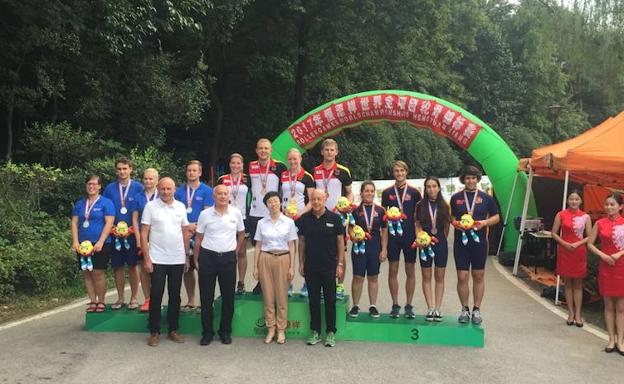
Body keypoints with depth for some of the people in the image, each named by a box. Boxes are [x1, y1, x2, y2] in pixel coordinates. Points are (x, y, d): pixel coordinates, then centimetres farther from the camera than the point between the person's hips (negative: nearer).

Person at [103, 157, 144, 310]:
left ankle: (133, 298, 15)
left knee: (133, 266, 5)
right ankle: (120, 299, 19)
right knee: (117, 266, 8)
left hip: (133, 233, -2)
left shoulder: (138, 187, -2)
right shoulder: (109, 188, 6)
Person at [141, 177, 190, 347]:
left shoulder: (180, 206, 6)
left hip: (178, 260, 3)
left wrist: (187, 256, 8)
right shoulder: (150, 206, -4)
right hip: (157, 260, -3)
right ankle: (154, 332, 13)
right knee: (156, 295, 3)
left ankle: (173, 330, 21)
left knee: (175, 295, 10)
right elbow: (144, 234, -5)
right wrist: (146, 258, -9)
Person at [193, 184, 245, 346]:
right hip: (207, 257, -1)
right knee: (206, 297, 4)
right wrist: (196, 259, 2)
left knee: (228, 296, 7)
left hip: (228, 258, 1)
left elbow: (241, 235, 13)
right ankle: (207, 332, 17)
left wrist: (235, 252, 7)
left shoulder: (236, 213, 0)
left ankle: (226, 331, 21)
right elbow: (199, 238, 4)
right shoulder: (205, 214, -2)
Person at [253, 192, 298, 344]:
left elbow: (291, 246, 2)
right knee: (268, 296, 5)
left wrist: (292, 267, -2)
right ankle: (270, 329, 15)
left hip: (283, 259, -1)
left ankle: (281, 330, 13)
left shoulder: (289, 222, 1)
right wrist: (255, 266, 3)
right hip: (265, 259, 1)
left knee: (282, 296, 3)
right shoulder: (262, 223, 4)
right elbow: (258, 246, 7)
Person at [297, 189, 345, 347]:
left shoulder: (334, 218, -4)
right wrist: (301, 263, 4)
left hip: (329, 266, -2)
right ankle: (315, 332, 19)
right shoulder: (304, 219, 3)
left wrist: (340, 264, -4)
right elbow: (301, 241, 8)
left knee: (330, 300, 5)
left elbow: (340, 241, 0)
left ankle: (331, 332, 15)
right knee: (313, 300, 9)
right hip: (310, 266, 2)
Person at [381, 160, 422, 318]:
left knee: (410, 272, 5)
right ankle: (395, 305, 14)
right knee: (393, 271, 4)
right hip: (393, 236, 1)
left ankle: (409, 306, 14)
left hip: (410, 236, -1)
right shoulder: (387, 192, 6)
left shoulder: (414, 192, 3)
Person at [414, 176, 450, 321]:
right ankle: (430, 308, 10)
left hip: (441, 243, 0)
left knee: (439, 277, 6)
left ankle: (438, 308, 12)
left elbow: (447, 226, 5)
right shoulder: (420, 205, 0)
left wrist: (442, 239, -4)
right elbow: (417, 225, 4)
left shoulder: (444, 206, 1)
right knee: (426, 277, 4)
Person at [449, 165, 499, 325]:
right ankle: (465, 309, 14)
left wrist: (484, 222, -10)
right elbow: (451, 217, 14)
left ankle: (476, 310, 17)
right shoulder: (456, 198, 6)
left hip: (479, 241, 0)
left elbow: (496, 217, 8)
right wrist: (455, 223, -8)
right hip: (461, 242, 0)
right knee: (462, 277, -1)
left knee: (479, 276, 6)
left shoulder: (486, 198, 4)